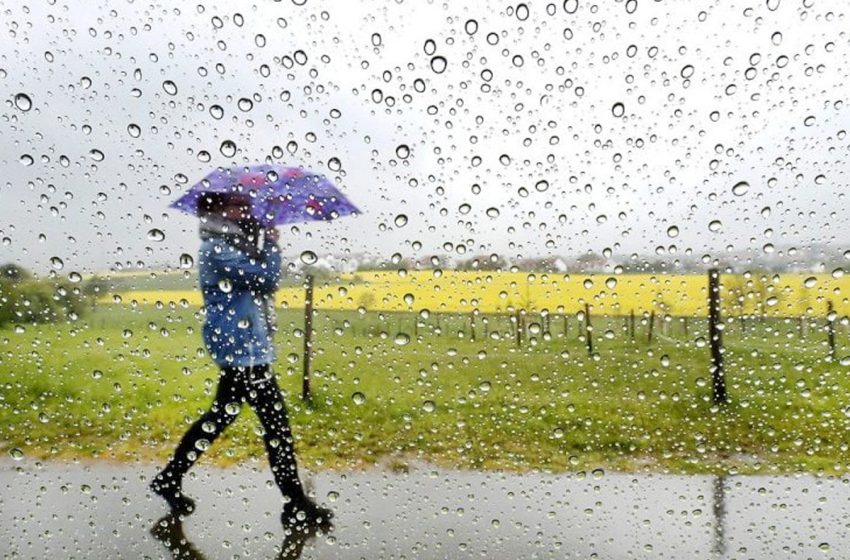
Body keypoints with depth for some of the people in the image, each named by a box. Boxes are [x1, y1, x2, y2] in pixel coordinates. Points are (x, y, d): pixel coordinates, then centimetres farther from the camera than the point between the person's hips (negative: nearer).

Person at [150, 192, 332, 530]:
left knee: (219, 417, 20)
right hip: (244, 351, -10)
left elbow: (258, 280, 19)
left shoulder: (228, 248, 15)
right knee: (276, 423, -6)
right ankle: (296, 507, 3)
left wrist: (261, 242, 9)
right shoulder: (219, 250, -16)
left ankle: (169, 480, 31)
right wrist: (272, 243, -5)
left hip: (239, 349, 10)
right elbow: (268, 279, -20)